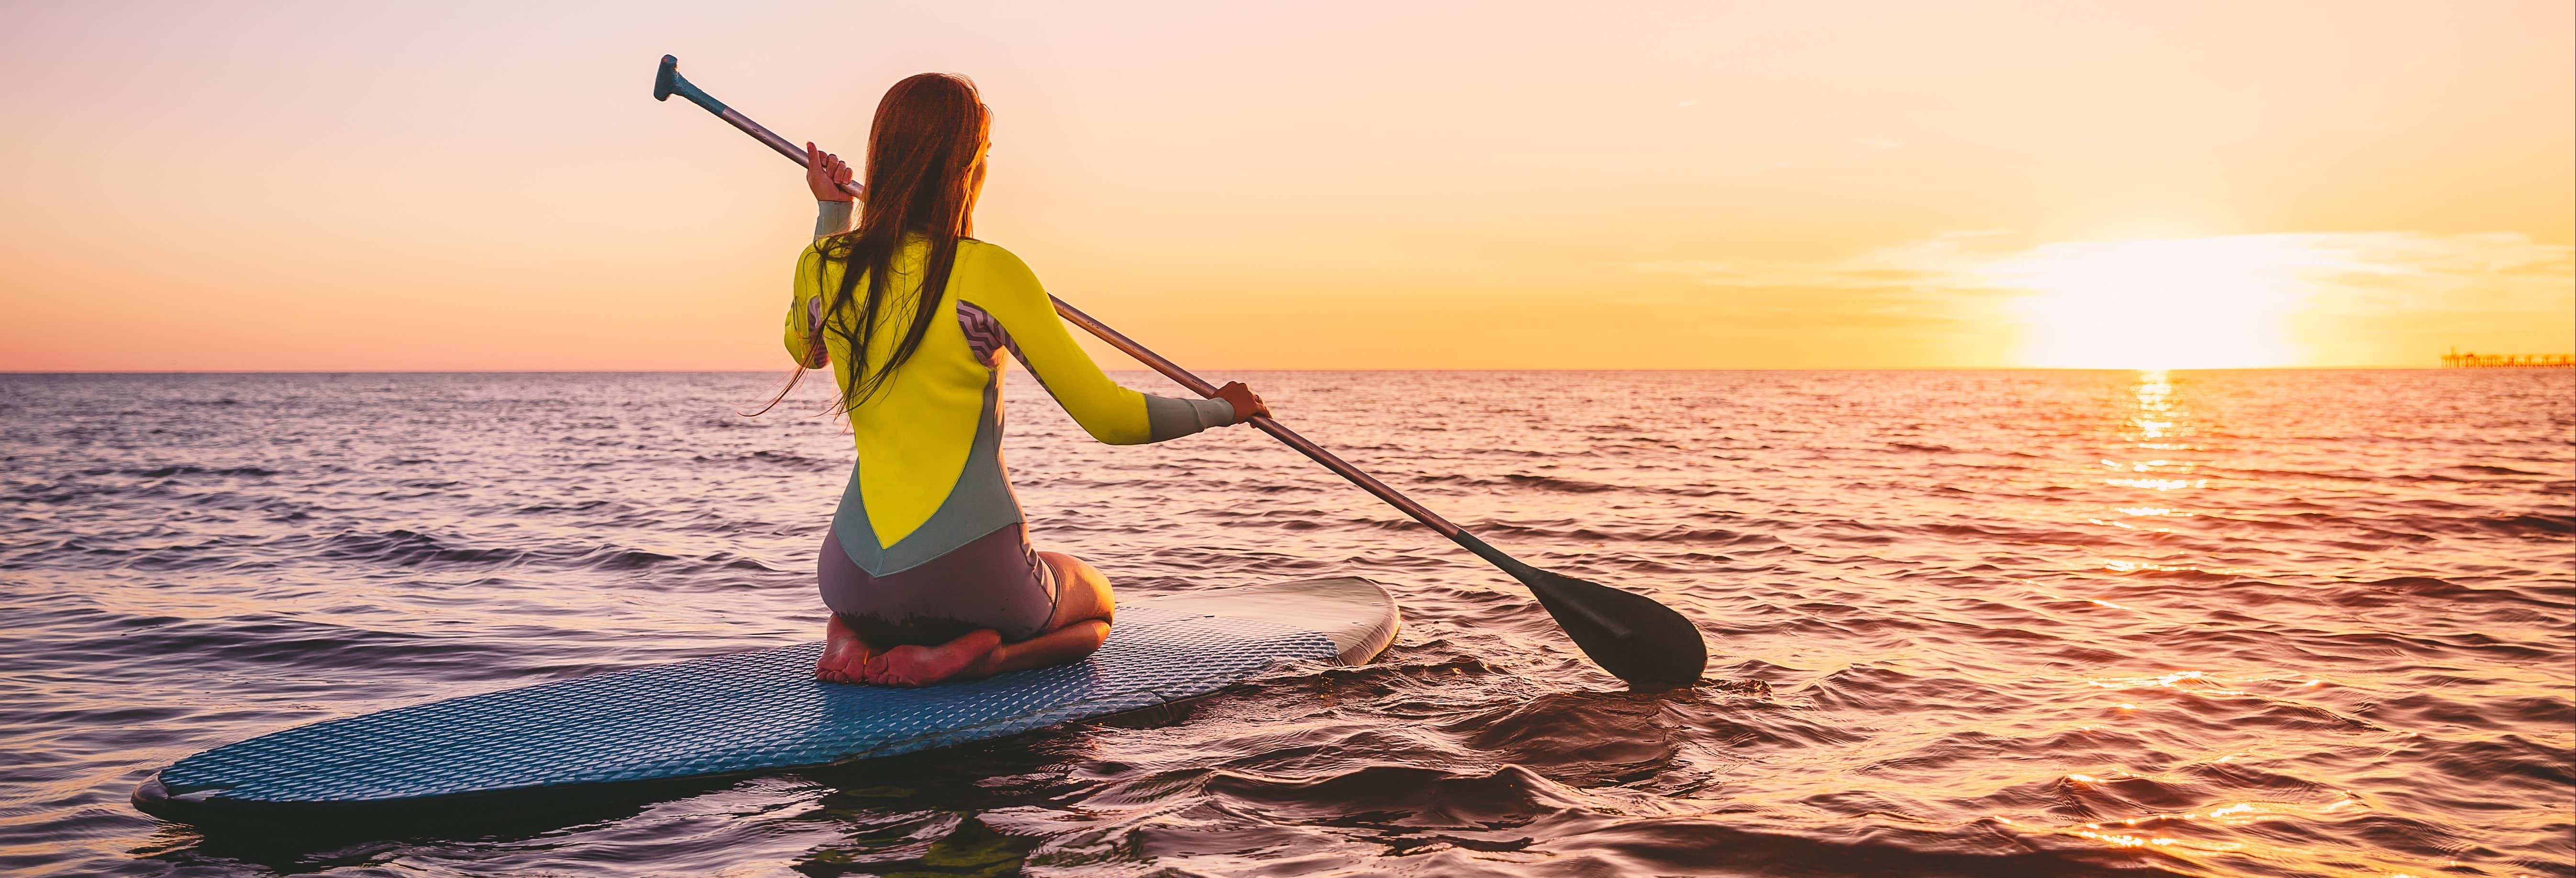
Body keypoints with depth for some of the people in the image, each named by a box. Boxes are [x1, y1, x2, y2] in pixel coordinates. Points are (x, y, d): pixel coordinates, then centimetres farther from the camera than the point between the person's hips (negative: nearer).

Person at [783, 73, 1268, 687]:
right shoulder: (990, 273, -13)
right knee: (1095, 605, 29)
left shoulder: (823, 266, 0)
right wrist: (1224, 409, 8)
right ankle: (970, 655, -3)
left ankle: (854, 639, 7)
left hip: (855, 576, 5)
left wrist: (830, 212, 29)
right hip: (973, 574, -5)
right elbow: (1110, 418, -10)